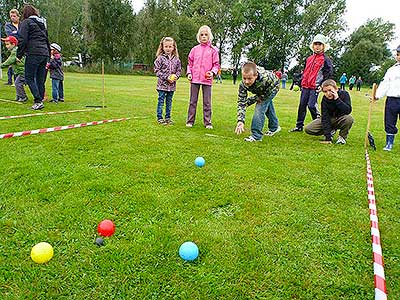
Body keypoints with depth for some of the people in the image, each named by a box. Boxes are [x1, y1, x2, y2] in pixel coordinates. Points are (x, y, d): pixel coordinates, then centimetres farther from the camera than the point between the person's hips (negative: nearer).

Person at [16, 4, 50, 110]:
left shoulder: (26, 22, 2)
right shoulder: (42, 24, 23)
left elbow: (22, 40, -6)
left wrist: (19, 55, 1)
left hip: (33, 54, -7)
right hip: (45, 54, 7)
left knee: (29, 78, -2)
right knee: (40, 80, 8)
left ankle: (38, 101, -13)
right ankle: (40, 100, 8)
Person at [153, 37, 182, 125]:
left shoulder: (176, 59, 6)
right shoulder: (160, 58, -6)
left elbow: (179, 70, 13)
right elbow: (157, 70, -7)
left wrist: (176, 76, -8)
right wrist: (166, 77, -15)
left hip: (172, 84, 4)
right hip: (162, 84, -4)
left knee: (169, 101, 12)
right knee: (161, 101, 2)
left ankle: (168, 117, 22)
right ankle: (159, 118, 9)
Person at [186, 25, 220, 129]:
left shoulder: (213, 50, 4)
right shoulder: (195, 49, 9)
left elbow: (216, 64, 4)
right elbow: (190, 62, 14)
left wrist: (213, 72, -14)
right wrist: (189, 73, 0)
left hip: (207, 79, -2)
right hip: (195, 78, 2)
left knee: (207, 102, 3)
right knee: (193, 101, 7)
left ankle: (207, 122, 10)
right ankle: (190, 121, 14)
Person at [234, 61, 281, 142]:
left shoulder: (266, 79, -48)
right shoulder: (243, 84, -38)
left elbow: (265, 96, -31)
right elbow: (241, 102, -37)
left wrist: (249, 101, -24)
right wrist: (240, 120, -47)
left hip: (272, 87, -5)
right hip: (261, 89, 5)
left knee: (260, 106, -21)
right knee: (267, 105, 23)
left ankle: (256, 135, -14)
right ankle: (274, 127, 49)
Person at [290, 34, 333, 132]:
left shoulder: (326, 59, -1)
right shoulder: (309, 58, 17)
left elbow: (328, 73, -4)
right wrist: (301, 82, 20)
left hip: (315, 87, -6)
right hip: (305, 86, 6)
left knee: (311, 105, -14)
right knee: (302, 105, 6)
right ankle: (299, 126, 14)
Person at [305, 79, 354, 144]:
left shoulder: (344, 94, -20)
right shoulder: (324, 99, -17)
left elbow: (348, 111, -32)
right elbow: (325, 118, -23)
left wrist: (337, 99, -39)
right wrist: (328, 138, -29)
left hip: (341, 119, -2)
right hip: (329, 120, 2)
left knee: (349, 118, -38)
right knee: (308, 129, -15)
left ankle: (342, 136, -8)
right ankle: (331, 131, 8)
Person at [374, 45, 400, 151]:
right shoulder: (391, 70, 14)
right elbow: (385, 84, 8)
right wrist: (378, 95, -6)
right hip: (391, 100, 3)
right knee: (389, 123, 7)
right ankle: (389, 143, 18)